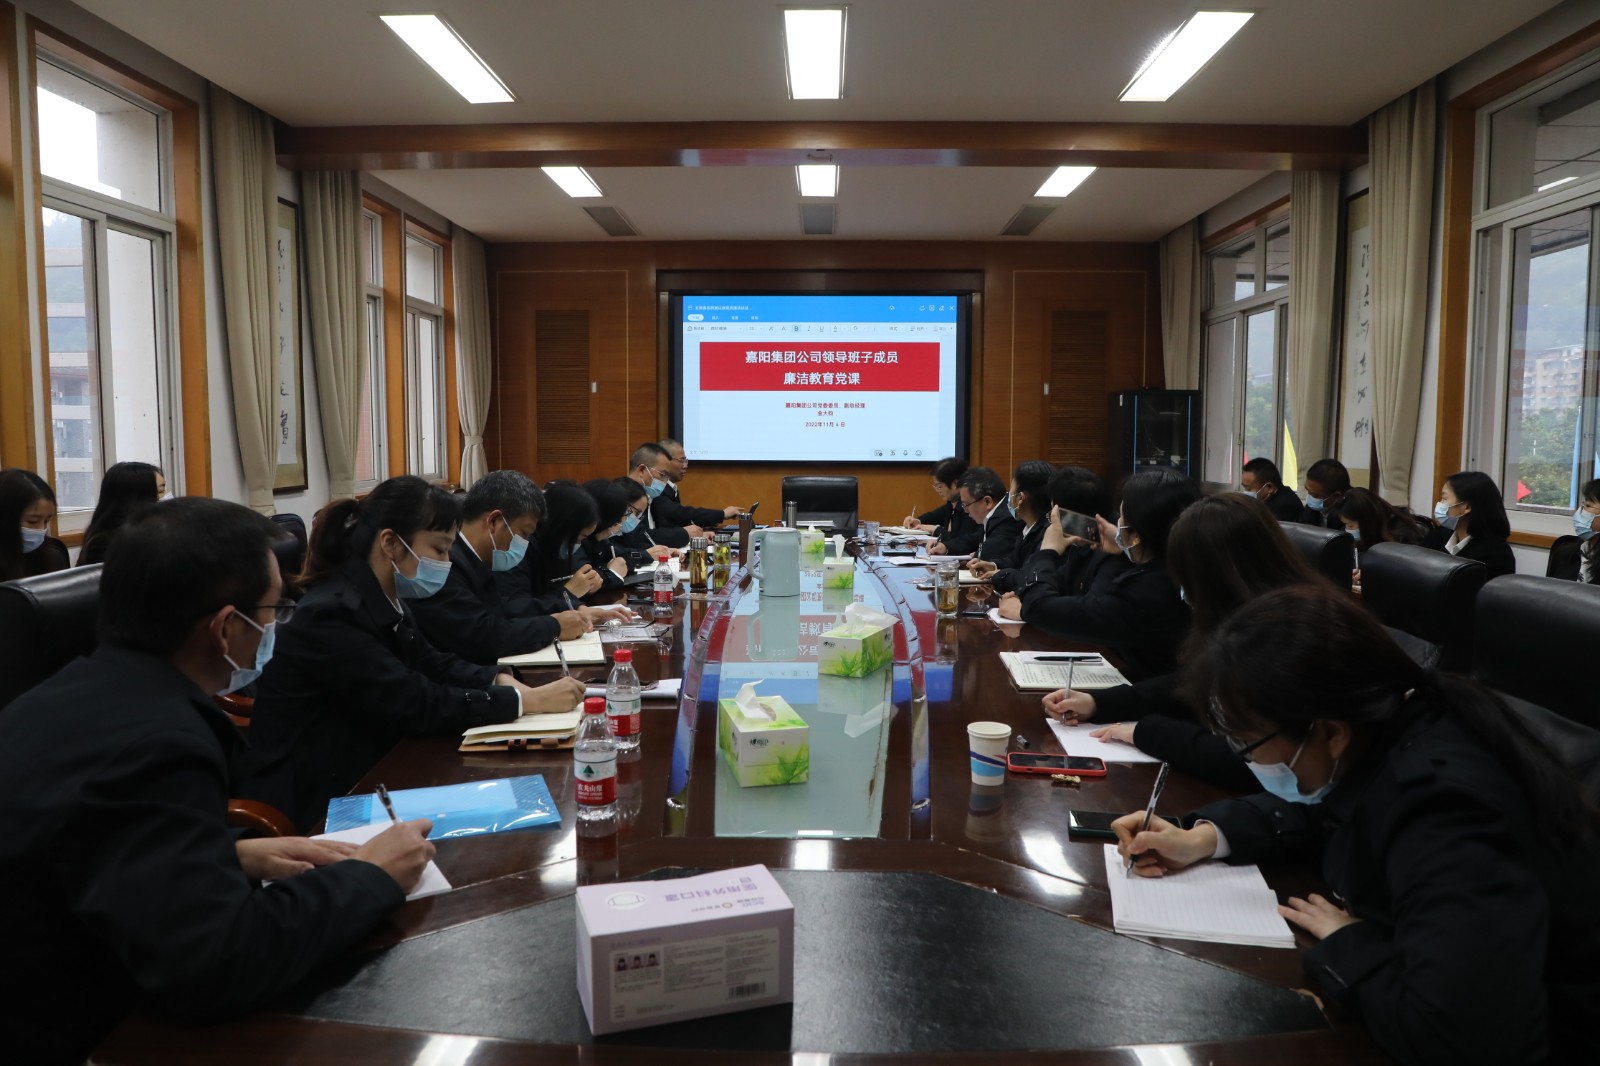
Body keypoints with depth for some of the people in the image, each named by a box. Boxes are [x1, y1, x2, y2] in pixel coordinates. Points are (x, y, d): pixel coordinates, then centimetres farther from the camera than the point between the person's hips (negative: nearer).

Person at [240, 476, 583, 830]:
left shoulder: (388, 602, 3)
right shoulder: (331, 615, -24)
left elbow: (430, 662, 14)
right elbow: (415, 705, -25)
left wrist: (499, 680, -5)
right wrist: (526, 701, -21)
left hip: (363, 776, 8)